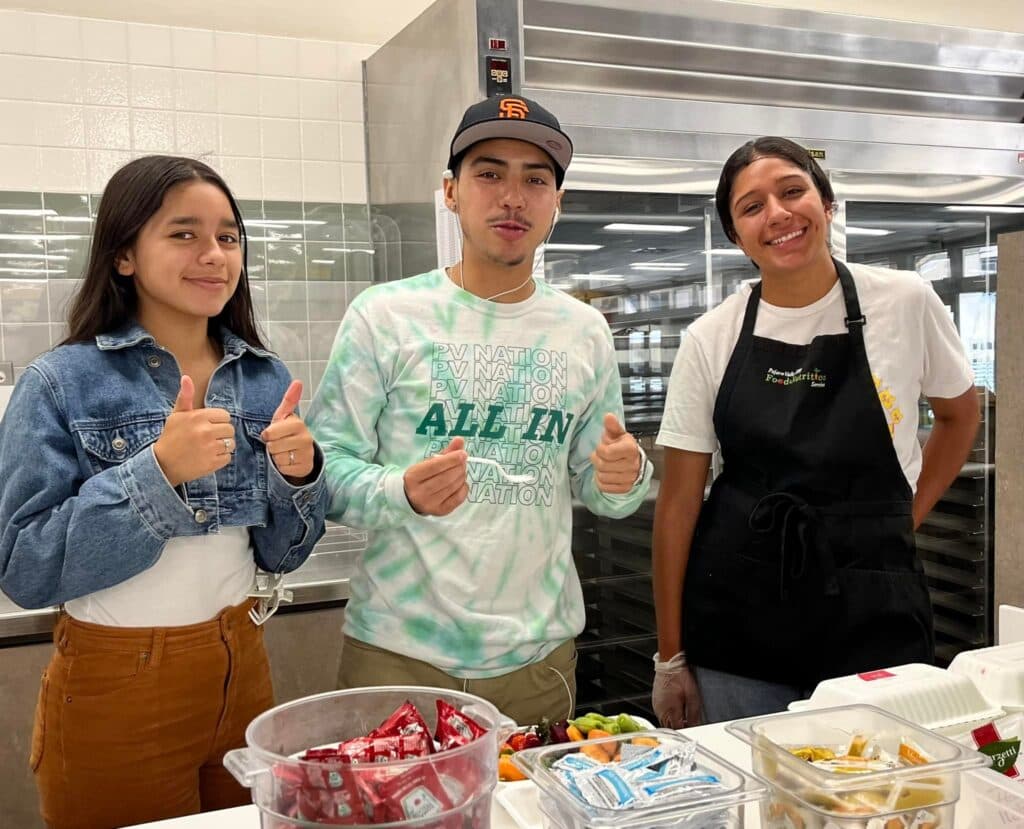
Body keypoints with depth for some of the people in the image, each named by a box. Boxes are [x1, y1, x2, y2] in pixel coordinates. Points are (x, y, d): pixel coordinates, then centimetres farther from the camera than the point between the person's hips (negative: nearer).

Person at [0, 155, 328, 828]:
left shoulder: (266, 380, 1)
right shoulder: (61, 384, -11)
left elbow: (280, 554, 6)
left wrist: (299, 475, -14)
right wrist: (158, 471, -25)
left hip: (242, 671, 4)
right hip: (115, 689, -4)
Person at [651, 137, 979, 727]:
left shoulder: (906, 302, -4)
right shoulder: (711, 340, -3)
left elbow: (960, 416, 14)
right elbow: (680, 501, -1)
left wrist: (902, 523, 3)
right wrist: (670, 657, 0)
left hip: (872, 616, 0)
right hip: (735, 614, 1)